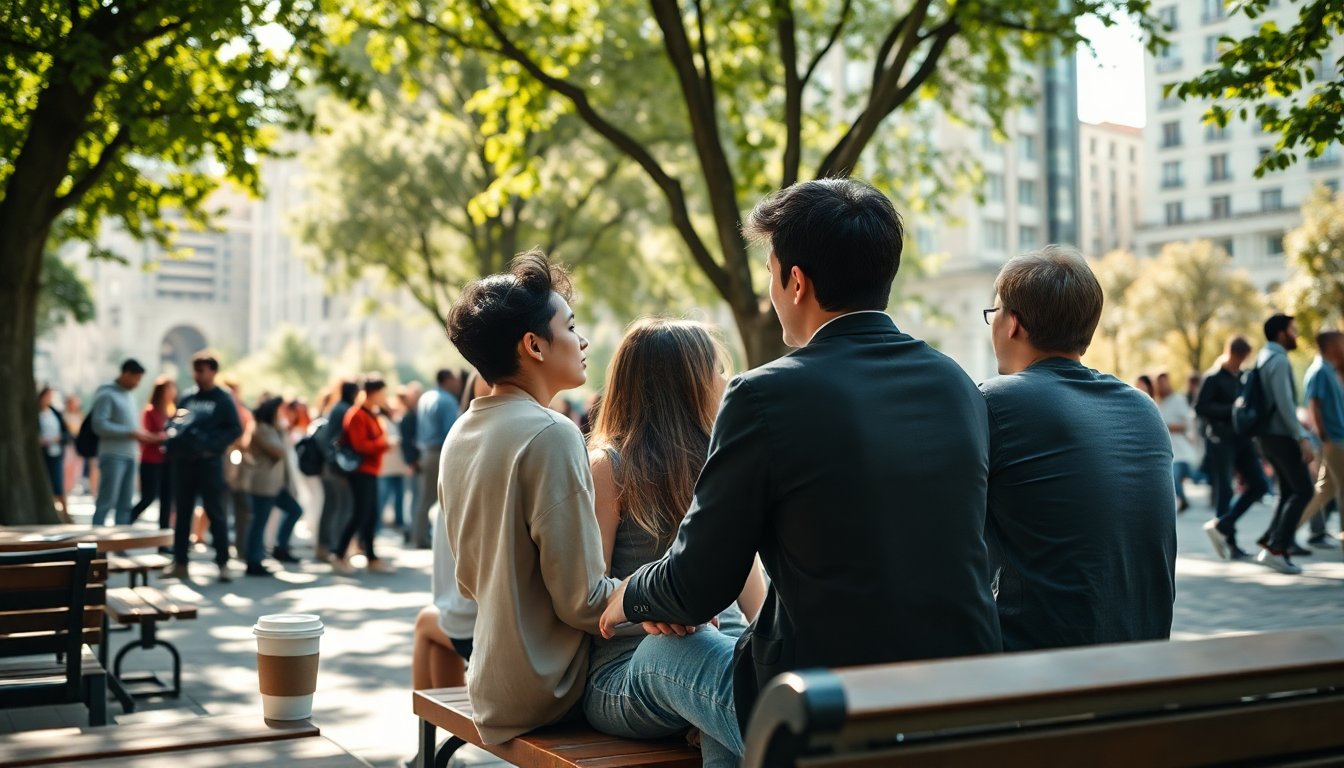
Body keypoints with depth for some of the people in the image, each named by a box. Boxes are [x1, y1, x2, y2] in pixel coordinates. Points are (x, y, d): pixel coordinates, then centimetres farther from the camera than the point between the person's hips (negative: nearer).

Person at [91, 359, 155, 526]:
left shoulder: (128, 396, 17)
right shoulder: (107, 394, -6)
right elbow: (99, 425, -15)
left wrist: (141, 435, 6)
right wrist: (131, 433, -16)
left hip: (129, 456, 8)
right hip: (113, 455, -8)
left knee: (125, 504, 9)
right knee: (107, 502, -8)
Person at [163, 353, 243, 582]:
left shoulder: (223, 399, 0)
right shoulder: (188, 397, 13)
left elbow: (235, 429, -6)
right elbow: (174, 424, 17)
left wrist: (213, 446, -18)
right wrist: (172, 444, -3)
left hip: (209, 462, -5)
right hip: (183, 461, 5)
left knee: (215, 513, -2)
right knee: (182, 513, 8)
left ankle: (222, 563, 1)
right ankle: (179, 563, 14)